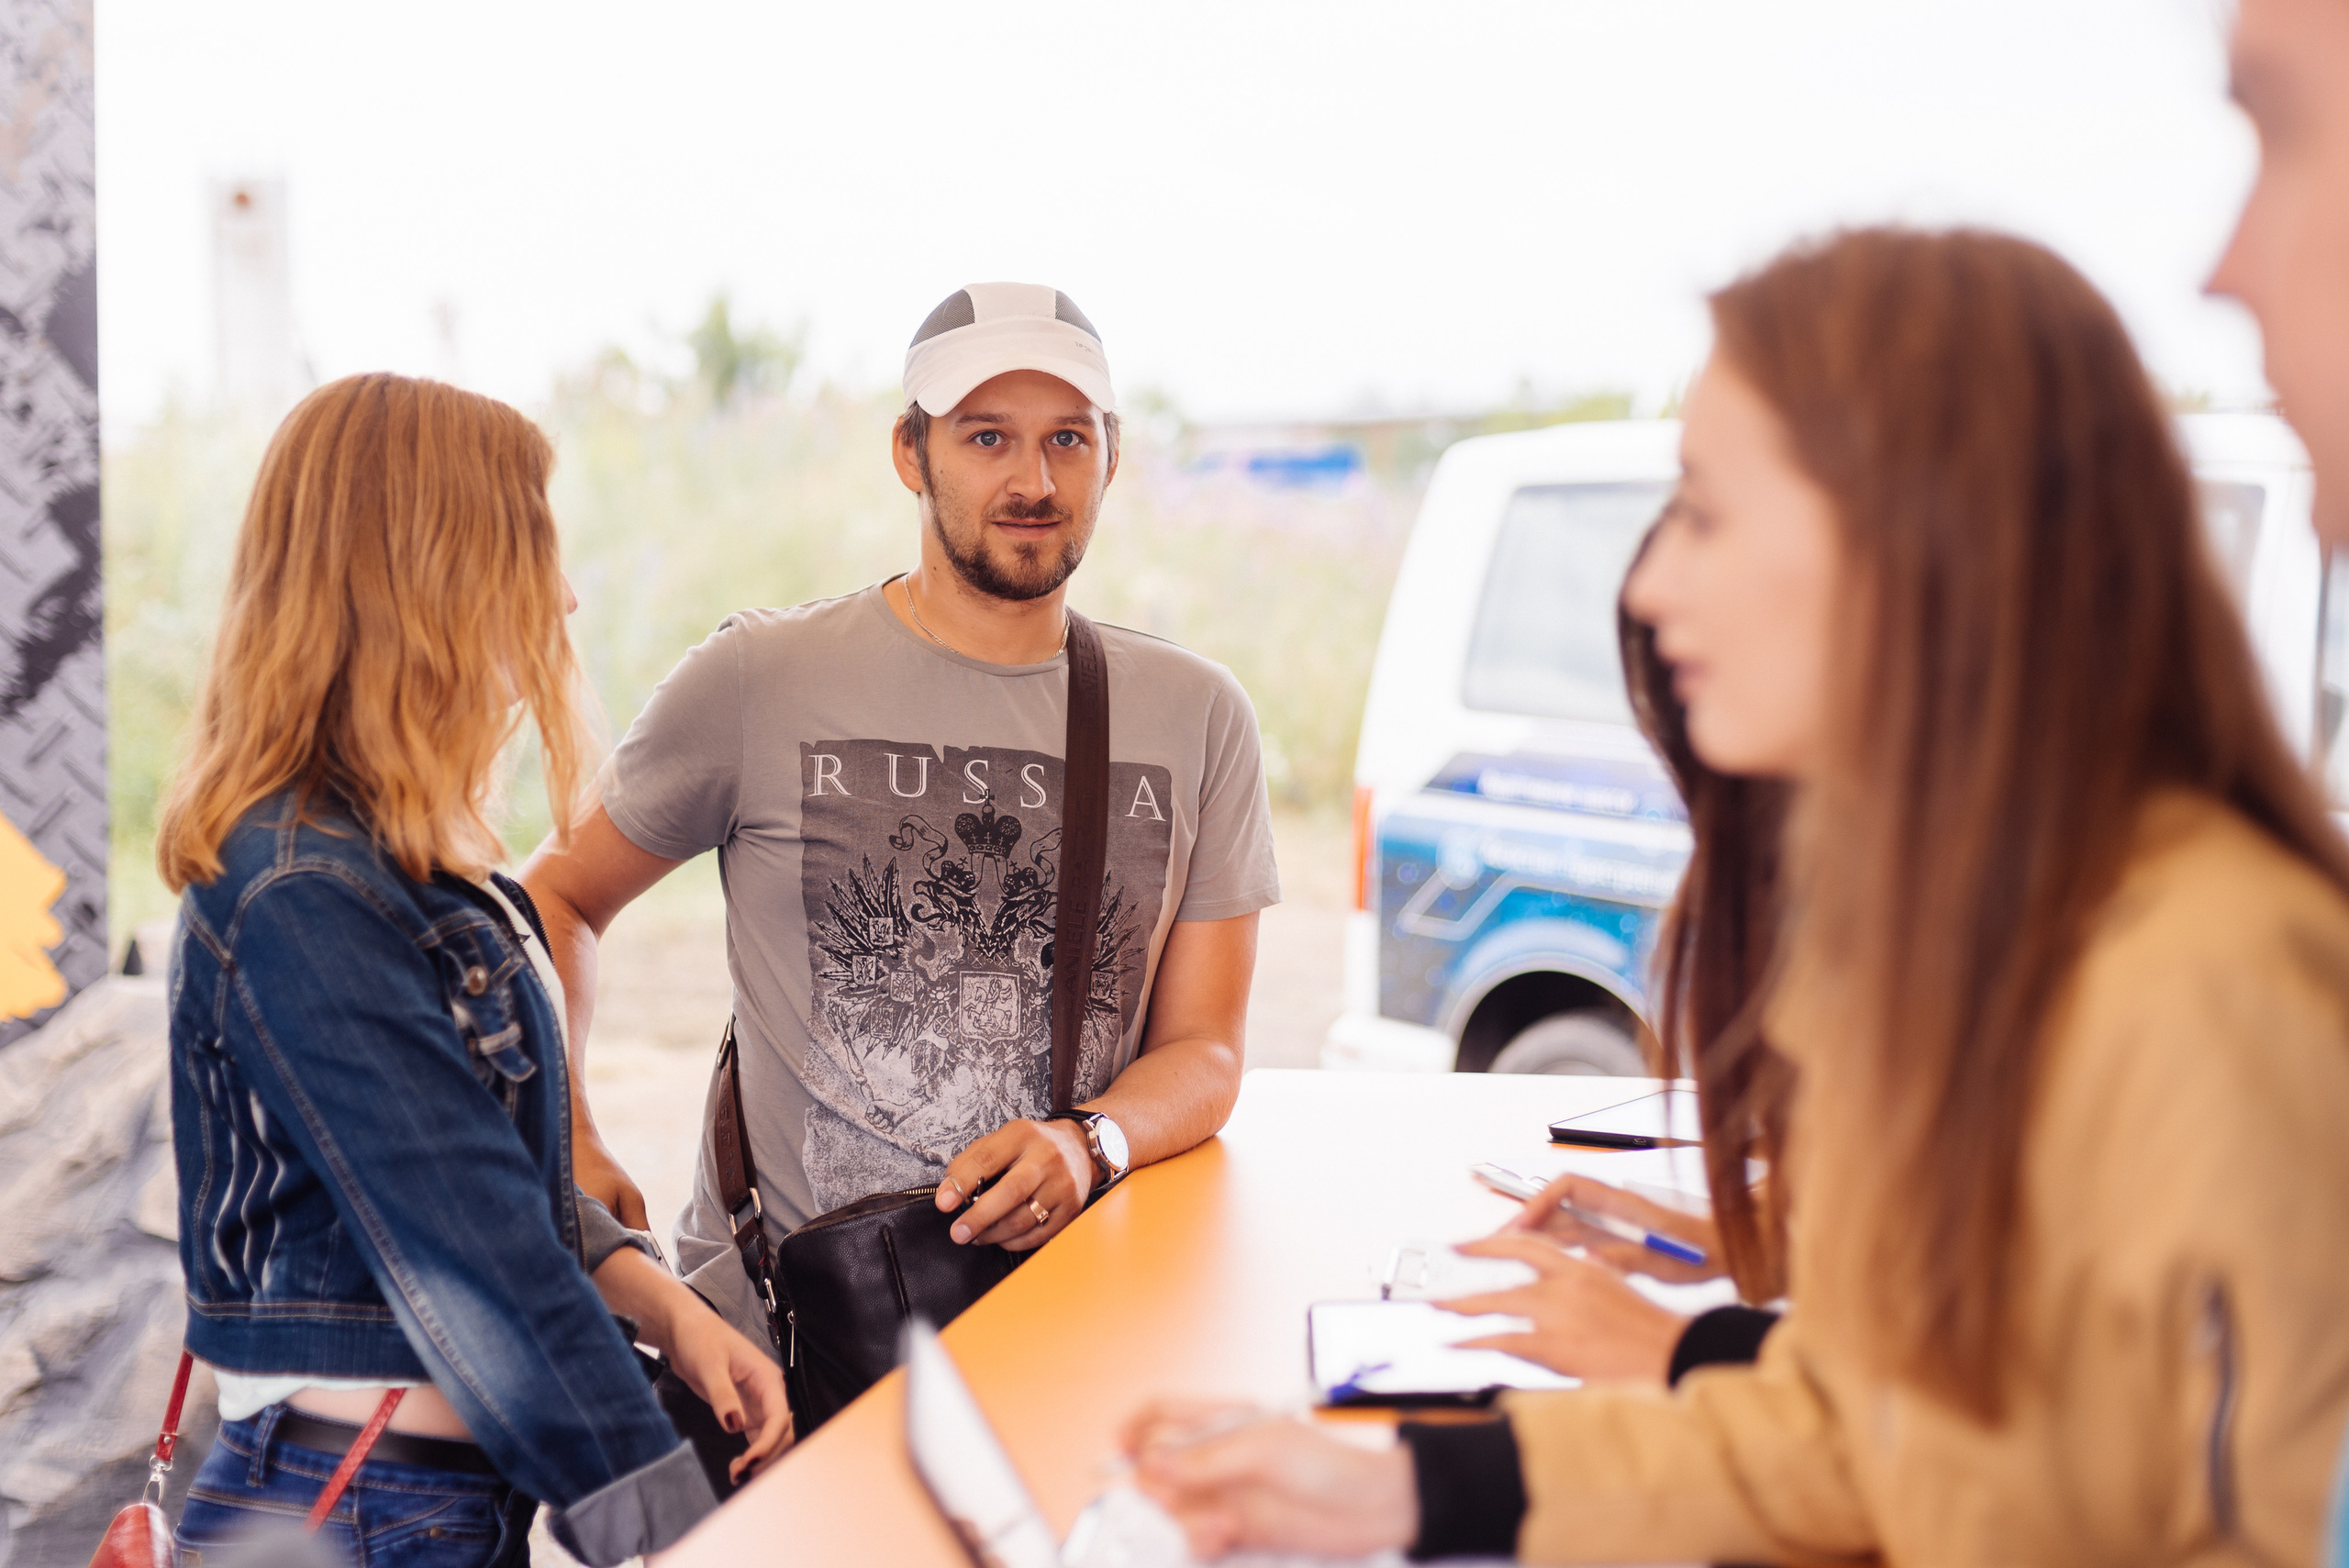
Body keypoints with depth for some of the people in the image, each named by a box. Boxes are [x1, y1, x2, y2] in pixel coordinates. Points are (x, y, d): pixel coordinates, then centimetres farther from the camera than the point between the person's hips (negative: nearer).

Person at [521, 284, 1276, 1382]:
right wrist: (565, 1138, -3)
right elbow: (557, 894, 13)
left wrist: (1089, 1146, -13)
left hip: (1051, 1300, 2)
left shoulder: (1197, 716, 10)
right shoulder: (759, 681, 2)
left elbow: (1205, 1046, 9)